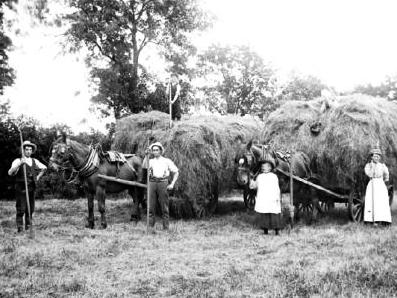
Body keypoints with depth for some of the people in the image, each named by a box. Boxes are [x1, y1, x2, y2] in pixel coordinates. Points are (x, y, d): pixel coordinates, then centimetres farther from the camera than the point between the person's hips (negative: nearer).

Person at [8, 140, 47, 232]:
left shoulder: (34, 161, 11)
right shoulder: (18, 161, -3)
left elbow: (44, 168, 30)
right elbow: (10, 173, -19)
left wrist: (38, 177, 17)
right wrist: (19, 163, -30)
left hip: (31, 189, 5)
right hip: (21, 189, -5)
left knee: (30, 209, 7)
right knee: (21, 209, -7)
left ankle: (28, 227, 16)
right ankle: (19, 228, -2)